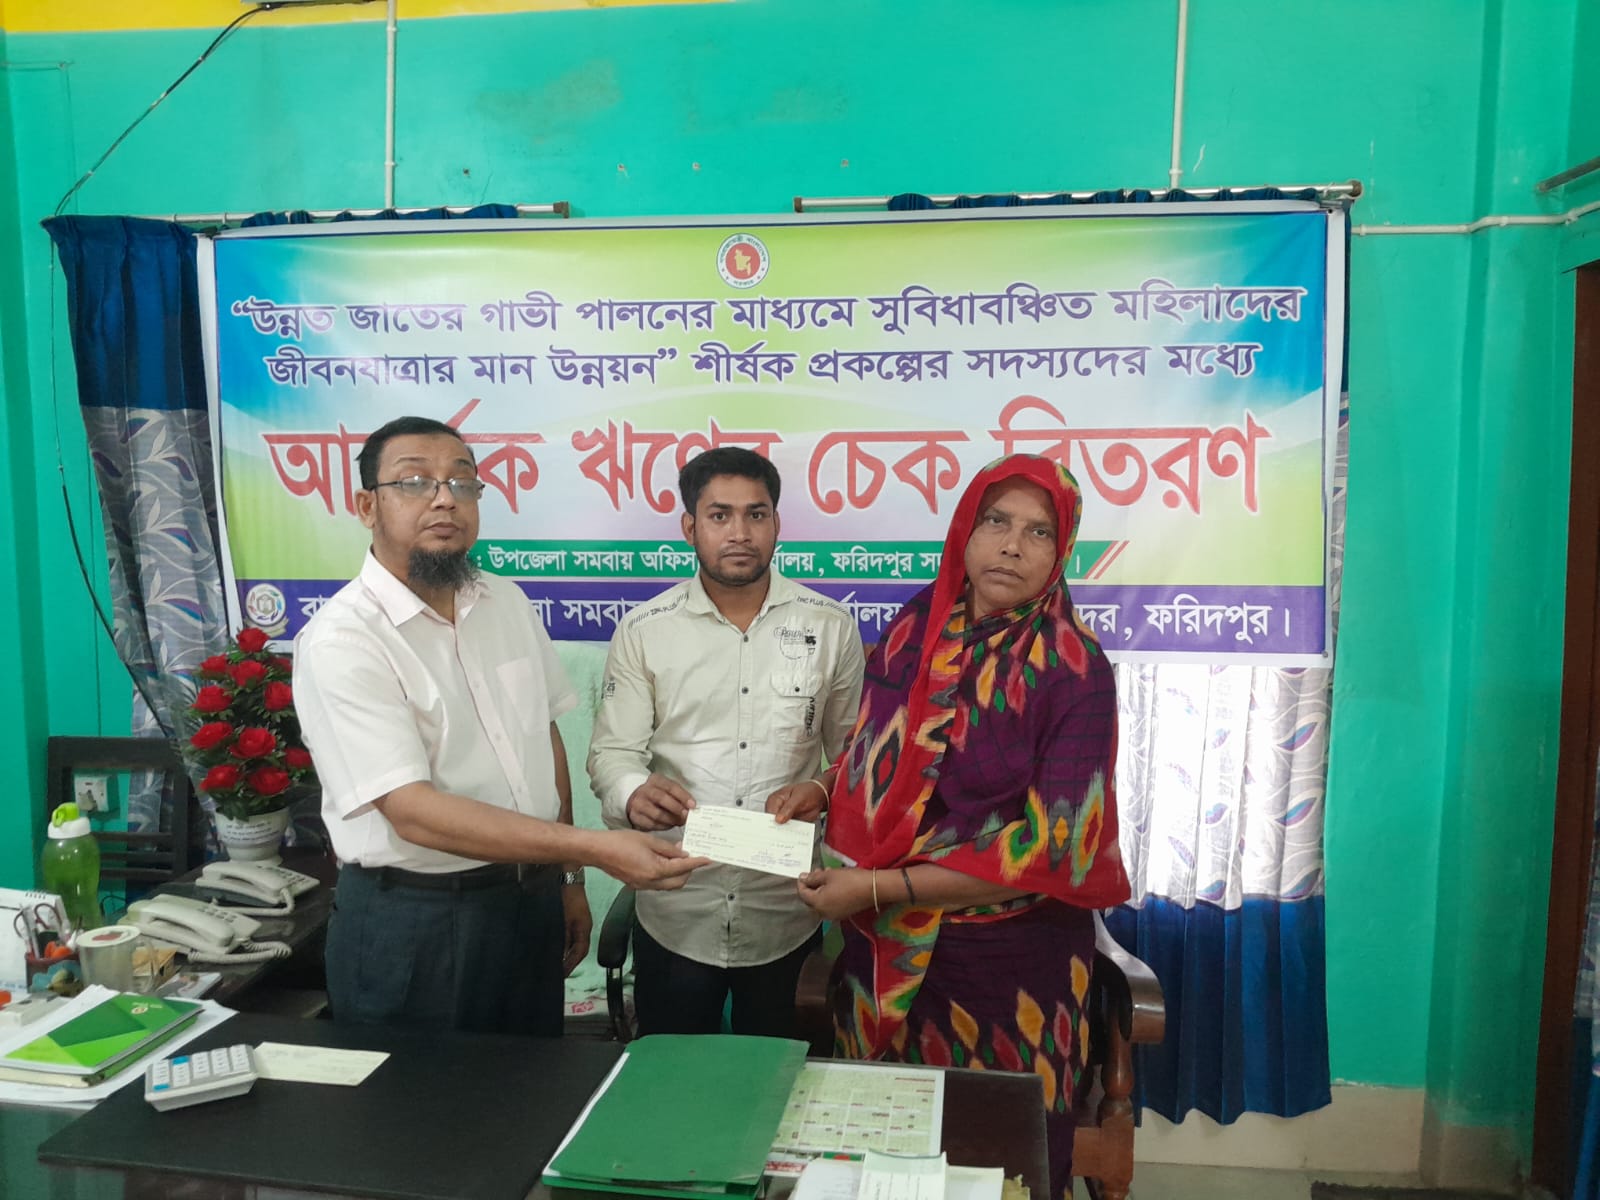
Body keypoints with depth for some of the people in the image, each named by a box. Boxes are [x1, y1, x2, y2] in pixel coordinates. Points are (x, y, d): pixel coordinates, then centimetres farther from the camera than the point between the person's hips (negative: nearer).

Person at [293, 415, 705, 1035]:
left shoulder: (507, 602, 3)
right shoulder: (340, 640, -18)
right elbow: (412, 811, -25)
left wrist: (567, 878, 11)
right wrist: (596, 849, -31)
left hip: (532, 900, 6)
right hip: (411, 920, -6)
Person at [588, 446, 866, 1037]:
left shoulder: (830, 626, -1)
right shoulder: (643, 631, -2)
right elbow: (612, 752, -2)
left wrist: (822, 790, -16)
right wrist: (634, 795, -24)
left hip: (788, 915, 1)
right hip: (675, 914, 0)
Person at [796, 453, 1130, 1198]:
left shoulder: (1076, 669, -15)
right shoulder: (911, 630, -3)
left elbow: (1051, 842, -20)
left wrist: (878, 888, -21)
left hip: (1010, 954, -3)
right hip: (884, 943, 4)